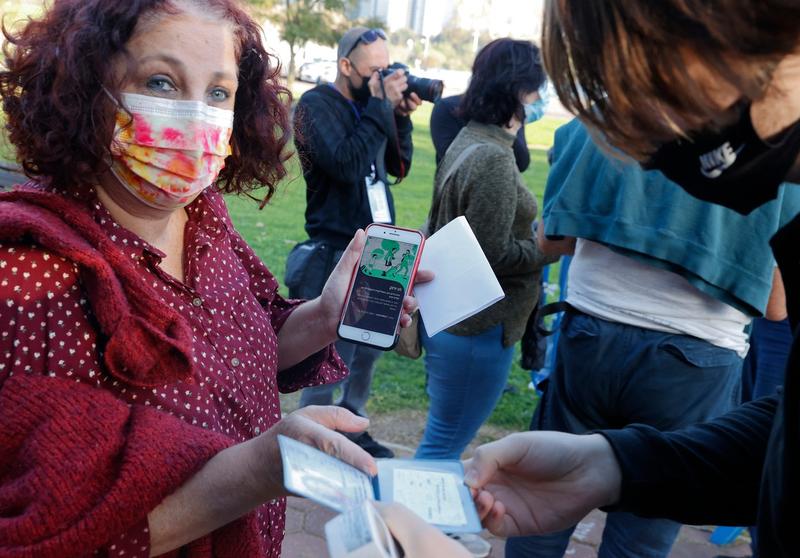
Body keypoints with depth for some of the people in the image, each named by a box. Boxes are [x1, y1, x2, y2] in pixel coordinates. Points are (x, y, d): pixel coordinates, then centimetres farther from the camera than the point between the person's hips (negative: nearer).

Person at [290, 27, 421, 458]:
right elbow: (345, 166, -25)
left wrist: (400, 116, -1)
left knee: (369, 348, 16)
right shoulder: (317, 105, -11)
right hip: (336, 255, -7)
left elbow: (398, 167, 12)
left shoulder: (369, 103, 9)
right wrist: (381, 108, -19)